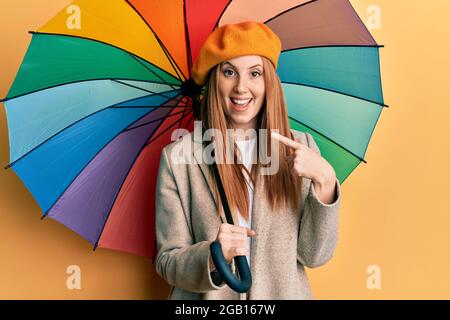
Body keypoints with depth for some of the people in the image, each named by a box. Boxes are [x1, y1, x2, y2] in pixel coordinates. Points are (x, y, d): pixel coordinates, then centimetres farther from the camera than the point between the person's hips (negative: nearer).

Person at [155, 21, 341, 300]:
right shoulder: (177, 158, -14)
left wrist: (325, 181, -23)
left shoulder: (301, 149, -8)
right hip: (208, 296, -1)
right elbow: (168, 261, -10)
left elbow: (314, 256, -10)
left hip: (284, 292, 2)